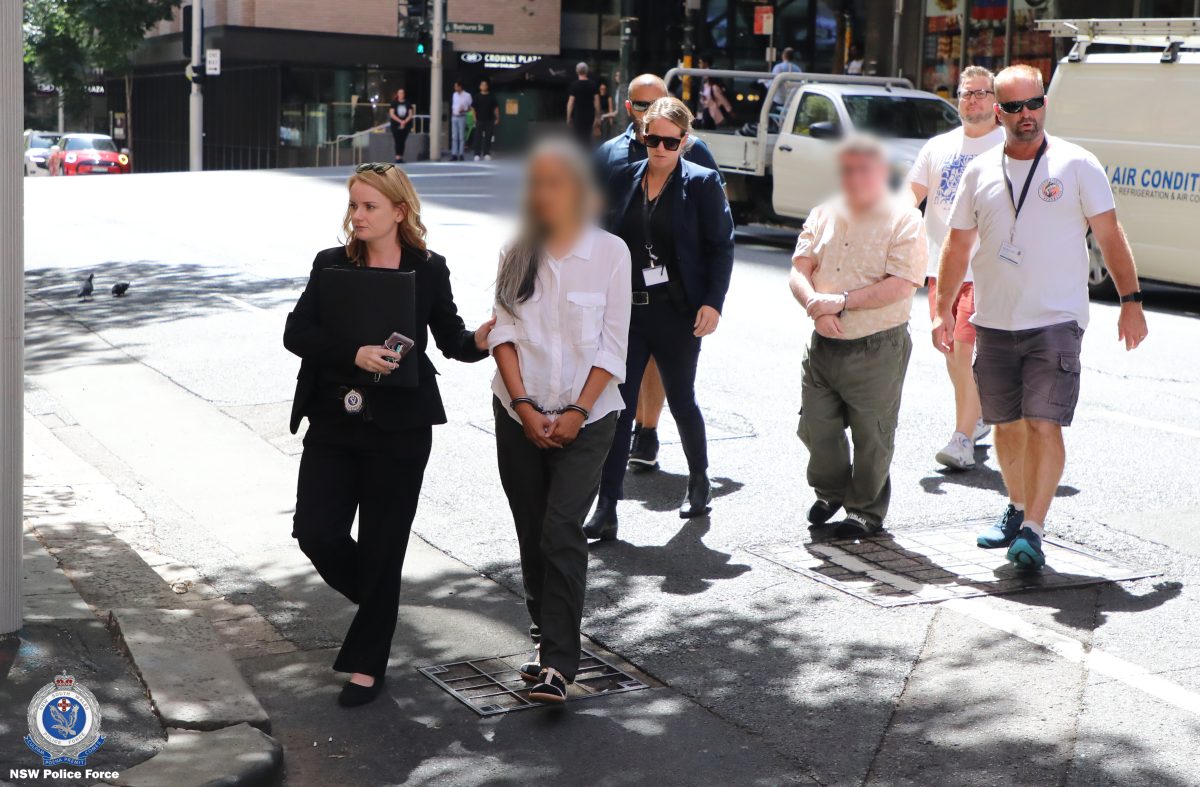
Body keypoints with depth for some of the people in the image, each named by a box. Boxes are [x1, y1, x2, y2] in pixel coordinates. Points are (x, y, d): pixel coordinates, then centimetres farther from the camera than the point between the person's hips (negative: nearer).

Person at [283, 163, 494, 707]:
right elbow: (296, 333, -6)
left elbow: (450, 339, 7)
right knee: (316, 533, -5)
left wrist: (480, 341, -16)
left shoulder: (428, 270, 0)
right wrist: (353, 354, -22)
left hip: (400, 428, -2)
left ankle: (366, 663, 20)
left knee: (381, 547, 3)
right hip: (333, 423, 2)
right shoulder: (331, 265, 3)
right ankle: (376, 599, 28)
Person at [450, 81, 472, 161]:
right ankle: (454, 154, 4)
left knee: (461, 137, -3)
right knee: (454, 137, 3)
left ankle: (460, 154, 0)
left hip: (462, 117, -5)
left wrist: (464, 110, -19)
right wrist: (452, 113, 9)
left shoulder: (467, 95, -5)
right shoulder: (454, 95, 11)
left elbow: (470, 108, -2)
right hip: (454, 117, 5)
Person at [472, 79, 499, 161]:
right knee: (478, 138, -1)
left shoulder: (491, 97, 4)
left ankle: (487, 154, 8)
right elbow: (473, 107, 6)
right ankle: (477, 154, 1)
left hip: (489, 120, 1)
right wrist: (475, 118, -1)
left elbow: (496, 108, 7)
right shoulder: (477, 97, 3)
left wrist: (497, 118, 3)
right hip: (479, 120, -1)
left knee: (488, 138, 2)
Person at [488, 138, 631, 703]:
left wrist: (577, 412, -11)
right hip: (520, 415, 4)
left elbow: (613, 345, -5)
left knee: (562, 532, -13)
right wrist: (524, 405, -10)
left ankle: (557, 665, -13)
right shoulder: (517, 253, 5)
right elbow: (503, 332, 1)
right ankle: (545, 639, 23)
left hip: (585, 417, -3)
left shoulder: (610, 252, -3)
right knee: (533, 535, 8)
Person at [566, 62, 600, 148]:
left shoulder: (574, 85, -8)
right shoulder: (592, 84, 2)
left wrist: (568, 117, -3)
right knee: (587, 139, 14)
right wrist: (597, 117, 8)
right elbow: (597, 101, 2)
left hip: (578, 115, -4)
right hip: (589, 116, 4)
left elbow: (571, 102, -10)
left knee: (577, 139, 0)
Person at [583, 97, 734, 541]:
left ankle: (699, 482, 35)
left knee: (681, 401, 11)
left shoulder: (702, 183, -3)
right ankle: (606, 509, 0)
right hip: (626, 308, 3)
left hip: (677, 312, -3)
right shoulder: (625, 178, 7)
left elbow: (720, 246, -3)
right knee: (618, 407, -1)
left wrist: (713, 302, -13)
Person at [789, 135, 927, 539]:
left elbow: (898, 286, -16)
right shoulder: (822, 216, 12)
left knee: (871, 437, 4)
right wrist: (815, 305, -16)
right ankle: (831, 491, 35)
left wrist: (842, 302, -19)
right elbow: (799, 271, 5)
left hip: (877, 349, -5)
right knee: (815, 427, 9)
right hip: (823, 345, 5)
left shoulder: (905, 221, -6)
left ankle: (867, 511, 24)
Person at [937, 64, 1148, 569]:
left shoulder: (1077, 166, -1)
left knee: (1043, 424, -13)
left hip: (1056, 320, -4)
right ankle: (1018, 510, 31)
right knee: (1007, 425, 12)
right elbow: (958, 245, 13)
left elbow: (1110, 235, 1)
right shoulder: (980, 172, 8)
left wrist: (1130, 300, -3)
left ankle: (1032, 531, -12)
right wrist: (944, 310, 9)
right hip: (993, 321, 4)